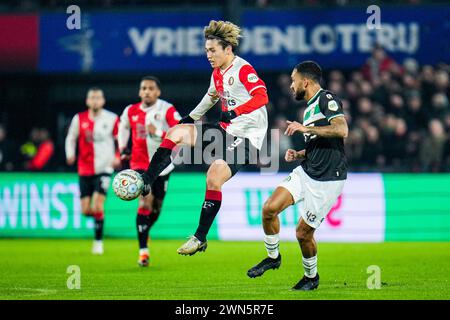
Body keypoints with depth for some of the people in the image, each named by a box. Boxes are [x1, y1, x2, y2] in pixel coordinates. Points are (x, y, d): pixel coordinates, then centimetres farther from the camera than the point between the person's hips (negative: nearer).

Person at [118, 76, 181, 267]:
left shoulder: (167, 110, -11)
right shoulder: (131, 111, 1)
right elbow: (123, 126, 23)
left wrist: (159, 133, -28)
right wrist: (123, 150, 17)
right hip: (140, 164, 0)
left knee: (157, 206, 11)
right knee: (145, 201, -18)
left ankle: (144, 231, 43)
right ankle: (143, 251, -17)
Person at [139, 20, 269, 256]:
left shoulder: (243, 70, -16)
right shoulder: (218, 72, 11)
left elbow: (262, 97, -30)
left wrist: (234, 112, -39)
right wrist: (192, 117, 33)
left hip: (246, 136, -9)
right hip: (225, 130, 9)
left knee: (214, 175, -22)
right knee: (177, 132, 1)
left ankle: (200, 238, -13)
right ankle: (146, 181, 1)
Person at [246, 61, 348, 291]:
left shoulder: (326, 99, -11)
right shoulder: (309, 109, 16)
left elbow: (342, 130, -27)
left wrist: (306, 128, -23)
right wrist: (298, 154, 8)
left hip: (327, 181, -8)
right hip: (305, 172, 8)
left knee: (303, 232, -1)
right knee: (269, 208, -9)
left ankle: (311, 277, 24)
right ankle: (273, 257, 12)